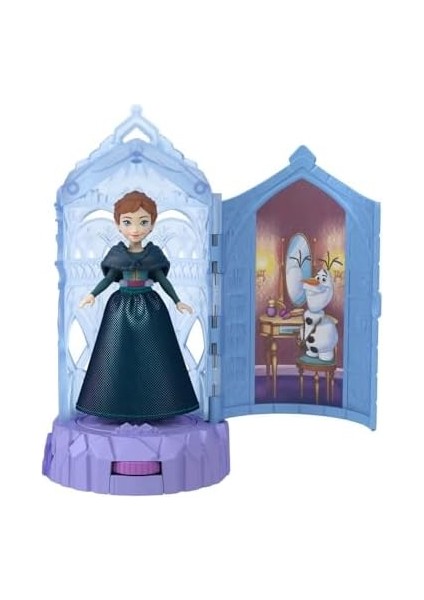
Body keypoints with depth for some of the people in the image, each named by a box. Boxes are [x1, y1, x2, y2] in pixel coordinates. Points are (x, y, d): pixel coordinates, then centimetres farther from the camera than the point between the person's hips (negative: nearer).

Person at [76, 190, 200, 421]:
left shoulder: (154, 254, -1)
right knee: (121, 355, 1)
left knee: (151, 356, 0)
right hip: (121, 307, 1)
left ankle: (151, 408, 10)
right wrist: (93, 295, -6)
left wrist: (177, 301, 1)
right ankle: (121, 409, 10)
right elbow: (108, 278, 6)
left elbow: (163, 279, 5)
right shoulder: (117, 254, 0)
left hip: (149, 307, 0)